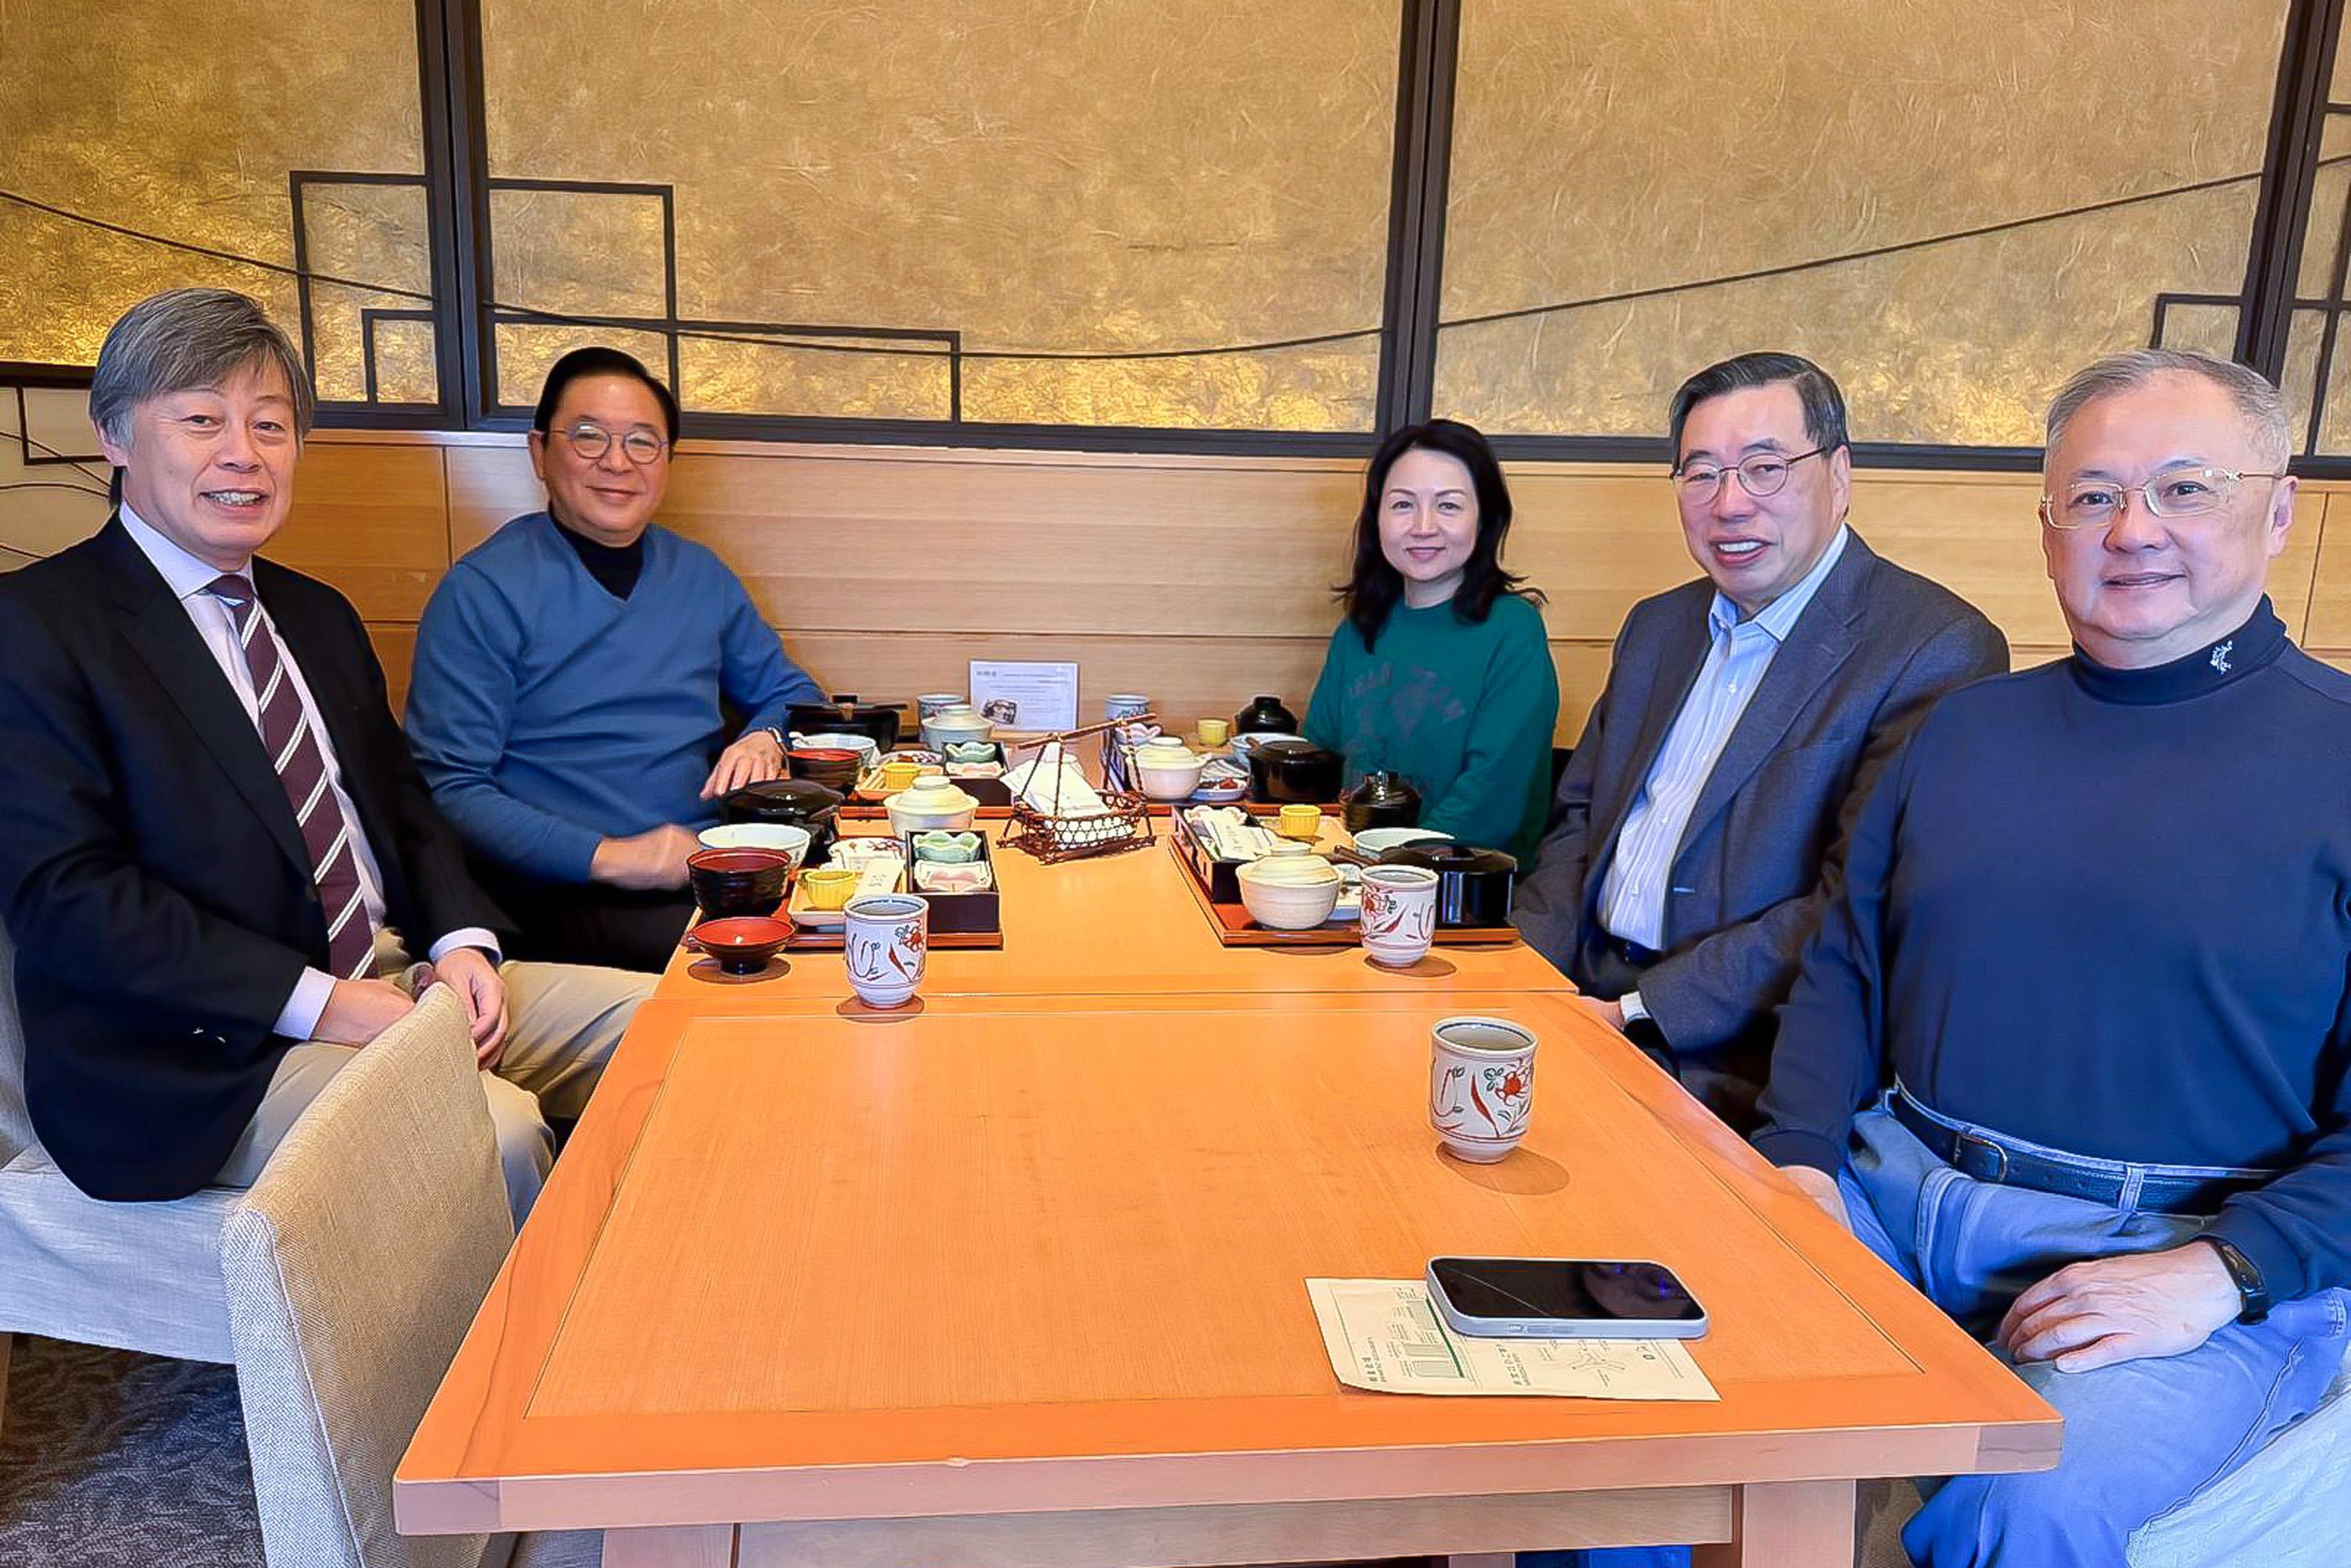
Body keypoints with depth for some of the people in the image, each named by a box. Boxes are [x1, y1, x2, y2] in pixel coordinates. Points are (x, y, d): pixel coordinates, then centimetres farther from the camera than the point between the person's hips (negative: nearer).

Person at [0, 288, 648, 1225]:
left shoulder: (319, 616, 18)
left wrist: (461, 943, -2)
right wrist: (319, 1002, -20)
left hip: (396, 980, 8)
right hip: (203, 1058, -7)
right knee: (496, 1132, -29)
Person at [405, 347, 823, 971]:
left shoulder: (701, 576, 15)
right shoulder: (481, 592, -2)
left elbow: (789, 691, 25)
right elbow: (447, 786, -7)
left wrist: (765, 740, 1)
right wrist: (608, 856, -17)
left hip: (721, 870, 6)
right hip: (569, 897, -6)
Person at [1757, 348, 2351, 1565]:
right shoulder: (1967, 728, 13)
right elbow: (1844, 967, 14)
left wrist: (2220, 1276, -18)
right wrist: (1801, 1156, -2)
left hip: (2186, 1253, -4)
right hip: (1889, 1187, 4)